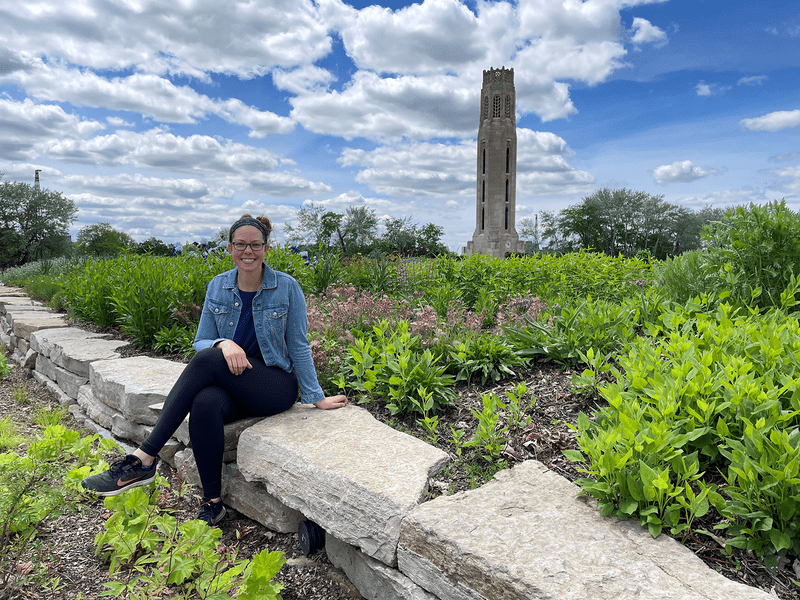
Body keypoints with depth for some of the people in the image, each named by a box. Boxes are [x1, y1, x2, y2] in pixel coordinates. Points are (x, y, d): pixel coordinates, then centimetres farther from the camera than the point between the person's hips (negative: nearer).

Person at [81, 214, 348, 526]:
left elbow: (298, 346, -1)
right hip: (230, 386, 3)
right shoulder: (217, 287, 5)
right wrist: (224, 343, -18)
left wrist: (317, 397, -1)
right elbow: (201, 342, 5)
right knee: (204, 405, -34)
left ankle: (143, 460, -27)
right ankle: (212, 503, -18)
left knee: (208, 359, -30)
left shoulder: (286, 287, -5)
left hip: (276, 387, -3)